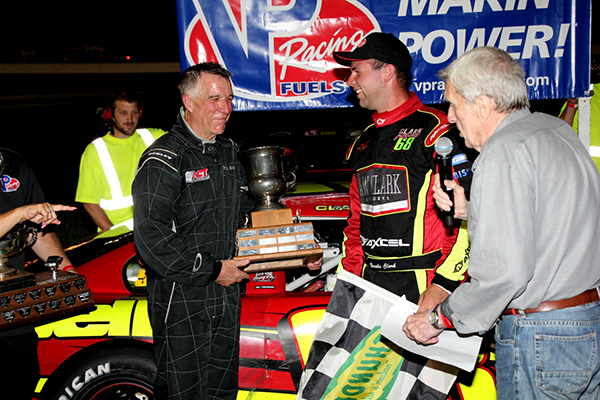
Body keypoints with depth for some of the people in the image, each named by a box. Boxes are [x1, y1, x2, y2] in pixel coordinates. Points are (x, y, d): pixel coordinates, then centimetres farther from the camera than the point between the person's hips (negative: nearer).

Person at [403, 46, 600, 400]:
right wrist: (468, 210, 11)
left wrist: (438, 319, -13)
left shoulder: (503, 151, -18)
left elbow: (505, 270, -24)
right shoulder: (557, 129, 9)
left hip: (539, 337, -9)